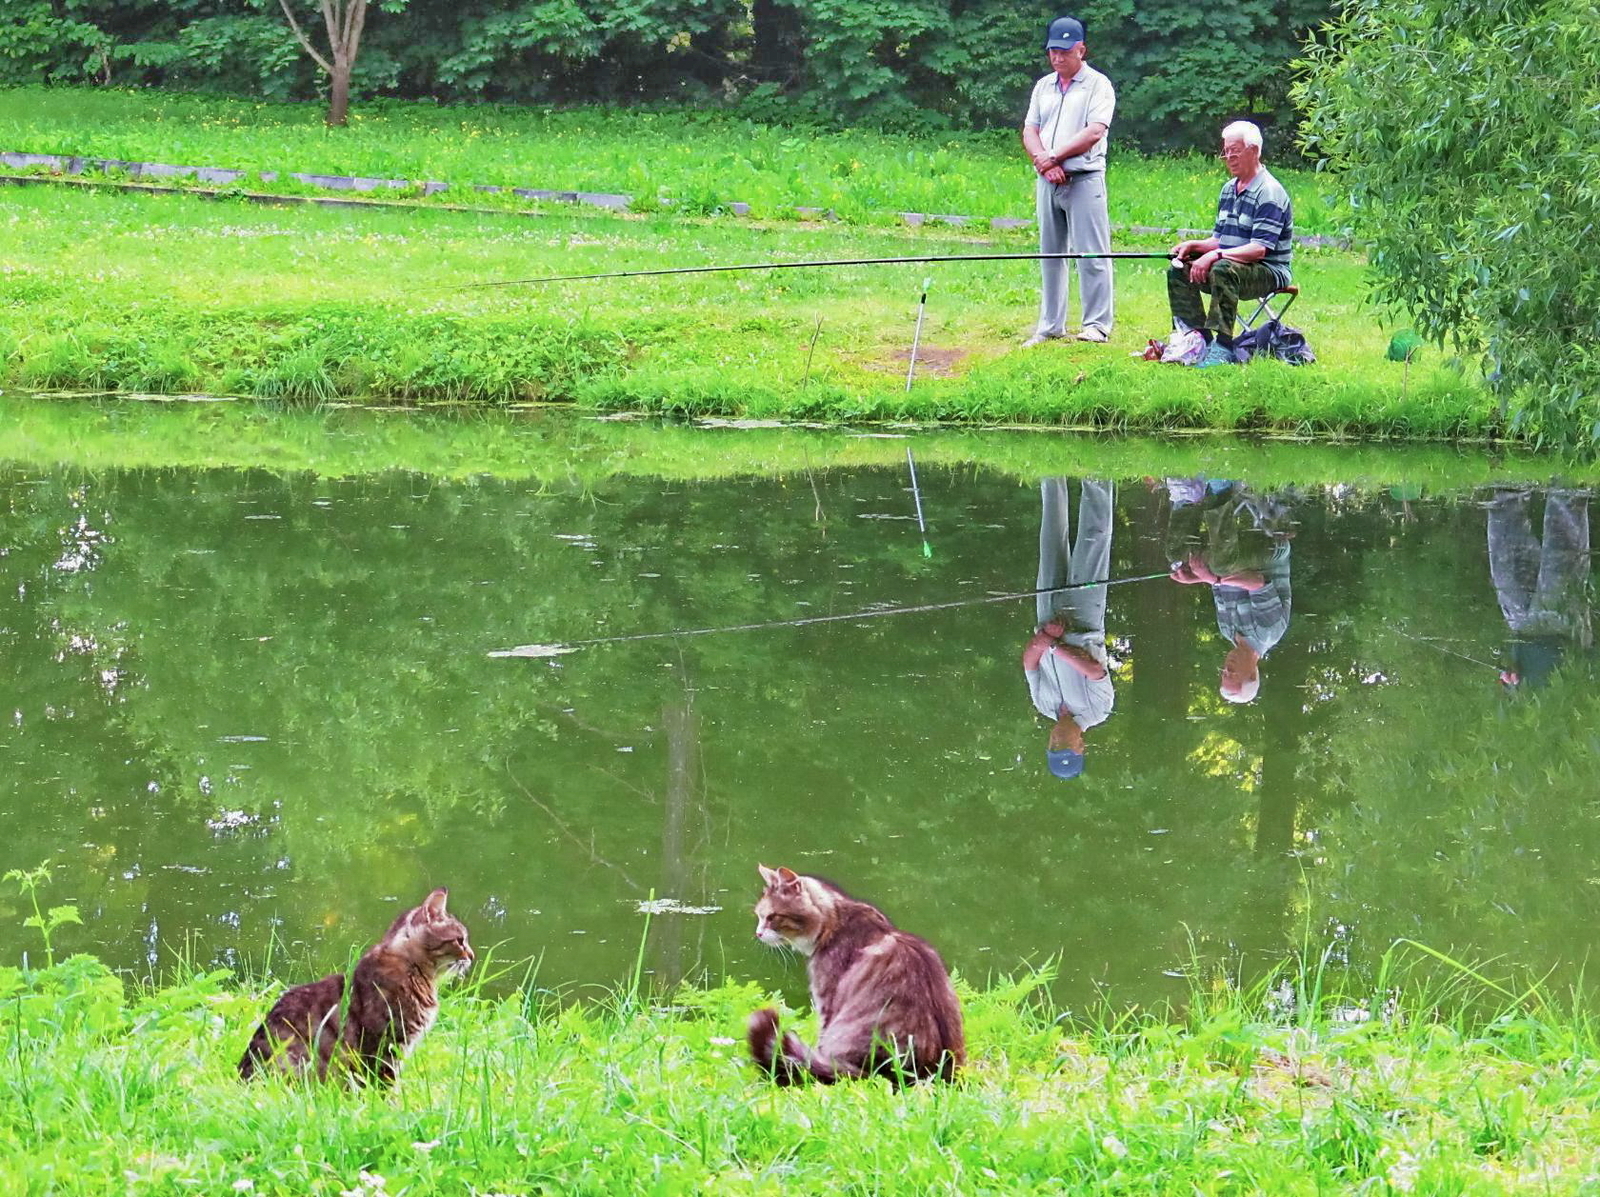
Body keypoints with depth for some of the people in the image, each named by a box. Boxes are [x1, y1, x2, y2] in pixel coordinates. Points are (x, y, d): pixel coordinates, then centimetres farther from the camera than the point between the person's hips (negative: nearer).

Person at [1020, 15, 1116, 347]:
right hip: (1047, 182, 6)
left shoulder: (1097, 85, -1)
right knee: (1050, 255, 9)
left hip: (1084, 180, -6)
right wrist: (1044, 162, -10)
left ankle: (1097, 324, -5)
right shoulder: (1043, 87, 16)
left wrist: (1054, 157, -14)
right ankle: (1050, 325, 14)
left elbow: (1094, 132, -13)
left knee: (1091, 254, -7)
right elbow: (1030, 132, 9)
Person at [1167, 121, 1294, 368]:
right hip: (1231, 264, 9)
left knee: (1223, 270, -36)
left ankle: (1223, 346, -37)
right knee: (1178, 271, -4)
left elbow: (1259, 249, -24)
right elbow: (1219, 239, 20)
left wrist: (1215, 255, -30)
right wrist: (1194, 246, -1)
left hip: (1269, 273, -9)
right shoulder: (1229, 189, 15)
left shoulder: (1269, 193, -14)